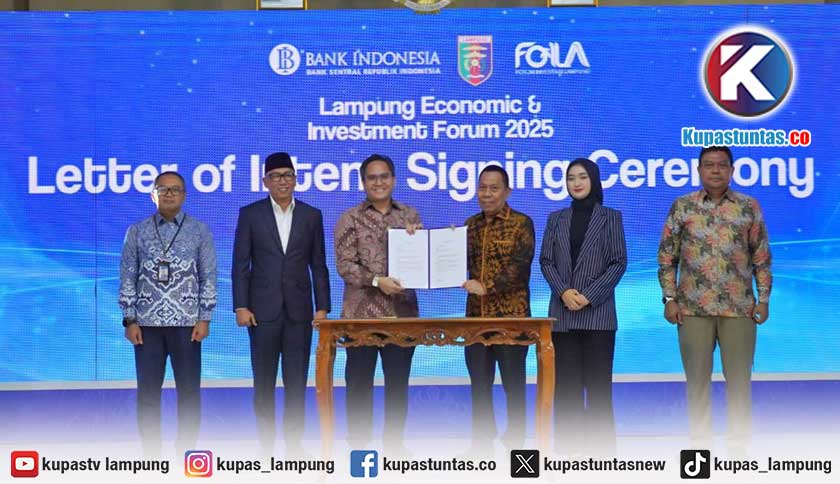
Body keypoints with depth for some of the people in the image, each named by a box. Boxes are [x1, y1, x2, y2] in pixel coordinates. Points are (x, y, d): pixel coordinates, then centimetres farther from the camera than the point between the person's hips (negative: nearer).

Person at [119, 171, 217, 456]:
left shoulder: (199, 231, 4)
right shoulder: (137, 232, 5)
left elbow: (209, 277, 3)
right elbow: (127, 277, 4)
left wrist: (204, 318, -4)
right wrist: (130, 320, -2)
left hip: (186, 323, -1)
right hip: (147, 323, 1)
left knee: (189, 390, 2)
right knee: (148, 392, 3)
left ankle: (186, 453, 10)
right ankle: (151, 455, 11)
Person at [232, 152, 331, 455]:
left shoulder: (311, 216, 7)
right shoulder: (250, 214, 3)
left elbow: (318, 266, 8)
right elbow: (240, 265, 1)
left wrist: (322, 307, 1)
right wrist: (240, 307, -6)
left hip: (299, 310, 1)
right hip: (263, 310, -1)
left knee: (297, 383, 2)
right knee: (264, 384, 4)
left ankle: (294, 447, 9)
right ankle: (267, 449, 10)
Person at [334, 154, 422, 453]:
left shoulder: (410, 216, 11)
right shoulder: (351, 219, 1)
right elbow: (344, 265, -6)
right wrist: (376, 280, -19)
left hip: (402, 311, 3)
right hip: (362, 312, -3)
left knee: (398, 379, 8)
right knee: (359, 380, 2)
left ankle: (394, 440, 17)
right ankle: (358, 442, 10)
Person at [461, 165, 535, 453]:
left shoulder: (521, 223, -3)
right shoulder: (471, 225, 13)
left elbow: (519, 266, -13)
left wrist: (486, 286, -22)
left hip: (511, 316, -5)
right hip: (476, 315, 5)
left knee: (513, 383, 2)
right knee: (479, 383, 9)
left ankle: (515, 444, 11)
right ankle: (481, 443, 18)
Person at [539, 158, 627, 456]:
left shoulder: (610, 217, 5)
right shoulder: (556, 219, 13)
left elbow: (619, 262, -2)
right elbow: (545, 260, 8)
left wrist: (590, 295, -12)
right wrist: (563, 291, -10)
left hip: (597, 312, -3)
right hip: (562, 312, 3)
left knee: (598, 383, -3)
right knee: (565, 384, 3)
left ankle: (601, 451, 1)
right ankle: (568, 449, 8)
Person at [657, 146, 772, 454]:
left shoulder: (749, 207, 6)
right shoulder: (682, 206, 4)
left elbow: (762, 257, 8)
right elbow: (667, 256, 5)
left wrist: (763, 299, 1)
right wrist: (669, 298, -2)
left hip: (739, 307, 0)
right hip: (693, 307, 0)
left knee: (739, 379, 3)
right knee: (697, 379, 4)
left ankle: (738, 448, 11)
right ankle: (699, 447, 12)